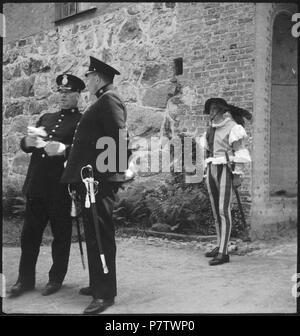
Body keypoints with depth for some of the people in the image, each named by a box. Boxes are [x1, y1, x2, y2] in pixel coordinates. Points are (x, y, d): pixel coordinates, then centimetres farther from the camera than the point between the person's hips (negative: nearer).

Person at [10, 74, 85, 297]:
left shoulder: (82, 122, 0)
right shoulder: (46, 118, 19)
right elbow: (24, 145, 17)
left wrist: (63, 149, -27)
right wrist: (28, 141, -6)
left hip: (61, 188, -5)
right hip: (36, 185, 6)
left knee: (61, 234, 6)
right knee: (30, 233, 9)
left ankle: (56, 279, 21)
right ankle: (26, 279, 21)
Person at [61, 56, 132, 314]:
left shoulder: (109, 99, -10)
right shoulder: (104, 100, 21)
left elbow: (119, 138, -21)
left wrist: (99, 170, -20)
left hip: (101, 179, -11)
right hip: (93, 178, 11)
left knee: (101, 235, -6)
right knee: (93, 234, 17)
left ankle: (105, 294, 3)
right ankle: (98, 284, 29)